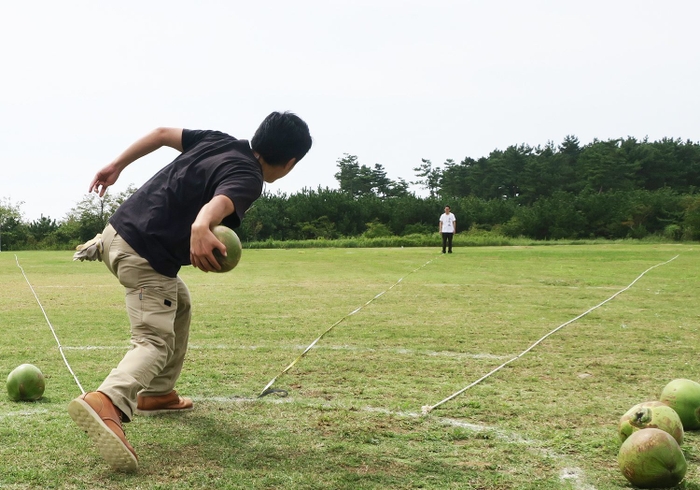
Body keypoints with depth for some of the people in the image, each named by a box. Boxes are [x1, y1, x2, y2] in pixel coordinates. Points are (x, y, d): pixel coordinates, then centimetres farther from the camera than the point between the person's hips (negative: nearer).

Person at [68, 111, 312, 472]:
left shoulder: (222, 142, 10)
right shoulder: (247, 178, -14)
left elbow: (162, 133, 17)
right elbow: (219, 202, -36)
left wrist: (116, 166, 23)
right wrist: (201, 228, -57)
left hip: (119, 229, 9)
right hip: (146, 256, -9)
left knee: (178, 304, 27)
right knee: (155, 342, -13)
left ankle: (157, 393, 30)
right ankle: (105, 403, -41)